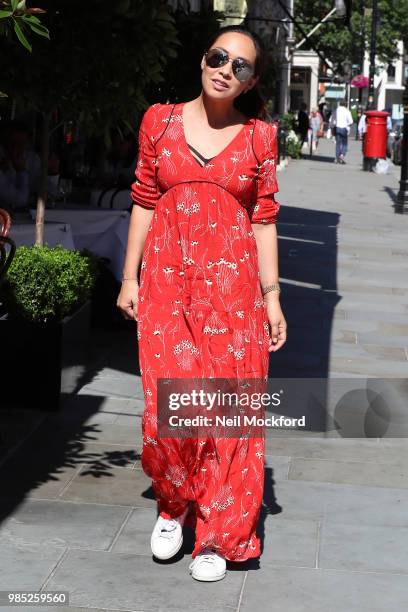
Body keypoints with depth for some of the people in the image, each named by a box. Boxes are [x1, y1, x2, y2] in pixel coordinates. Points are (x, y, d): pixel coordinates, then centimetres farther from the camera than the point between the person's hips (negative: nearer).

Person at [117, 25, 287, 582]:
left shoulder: (259, 136, 3)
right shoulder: (160, 121, 5)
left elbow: (264, 220, 4)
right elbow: (145, 203, 8)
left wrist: (272, 296, 0)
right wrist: (130, 278, 5)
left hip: (233, 285, 0)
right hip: (168, 280, 0)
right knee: (168, 405, -5)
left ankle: (219, 534, 16)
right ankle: (173, 506, 23)